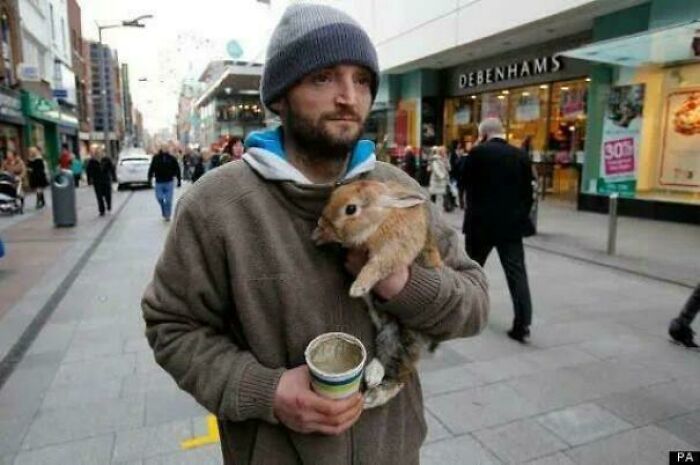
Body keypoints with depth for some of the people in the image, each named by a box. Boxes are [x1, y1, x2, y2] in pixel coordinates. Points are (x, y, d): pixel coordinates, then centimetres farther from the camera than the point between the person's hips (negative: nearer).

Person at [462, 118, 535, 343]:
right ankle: (522, 324, -6)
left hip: (481, 222, -2)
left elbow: (464, 182, 1)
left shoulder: (478, 152, -6)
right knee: (516, 272, 0)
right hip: (512, 223, 2)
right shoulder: (521, 155, 4)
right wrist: (522, 216, 16)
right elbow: (528, 192, 7)